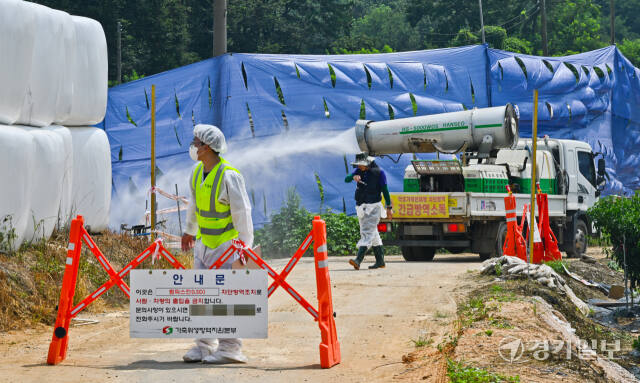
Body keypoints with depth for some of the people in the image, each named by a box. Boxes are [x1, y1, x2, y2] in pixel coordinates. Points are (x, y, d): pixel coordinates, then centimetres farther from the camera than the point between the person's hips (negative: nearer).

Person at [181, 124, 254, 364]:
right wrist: (189, 231, 32)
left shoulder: (229, 175, -18)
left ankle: (229, 349, -2)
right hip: (203, 243, 8)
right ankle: (205, 346, 16)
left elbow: (242, 212, -17)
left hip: (226, 244, -8)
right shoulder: (197, 172, 6)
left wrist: (245, 245, -19)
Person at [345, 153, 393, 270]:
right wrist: (353, 177, -28)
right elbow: (346, 179, -6)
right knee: (373, 234, 12)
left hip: (373, 207, -7)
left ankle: (358, 260, -27)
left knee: (367, 233, -15)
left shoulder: (378, 172, -6)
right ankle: (380, 261, 19)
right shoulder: (359, 171, 8)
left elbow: (385, 190, -3)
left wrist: (389, 207, -2)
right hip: (361, 207, 7)